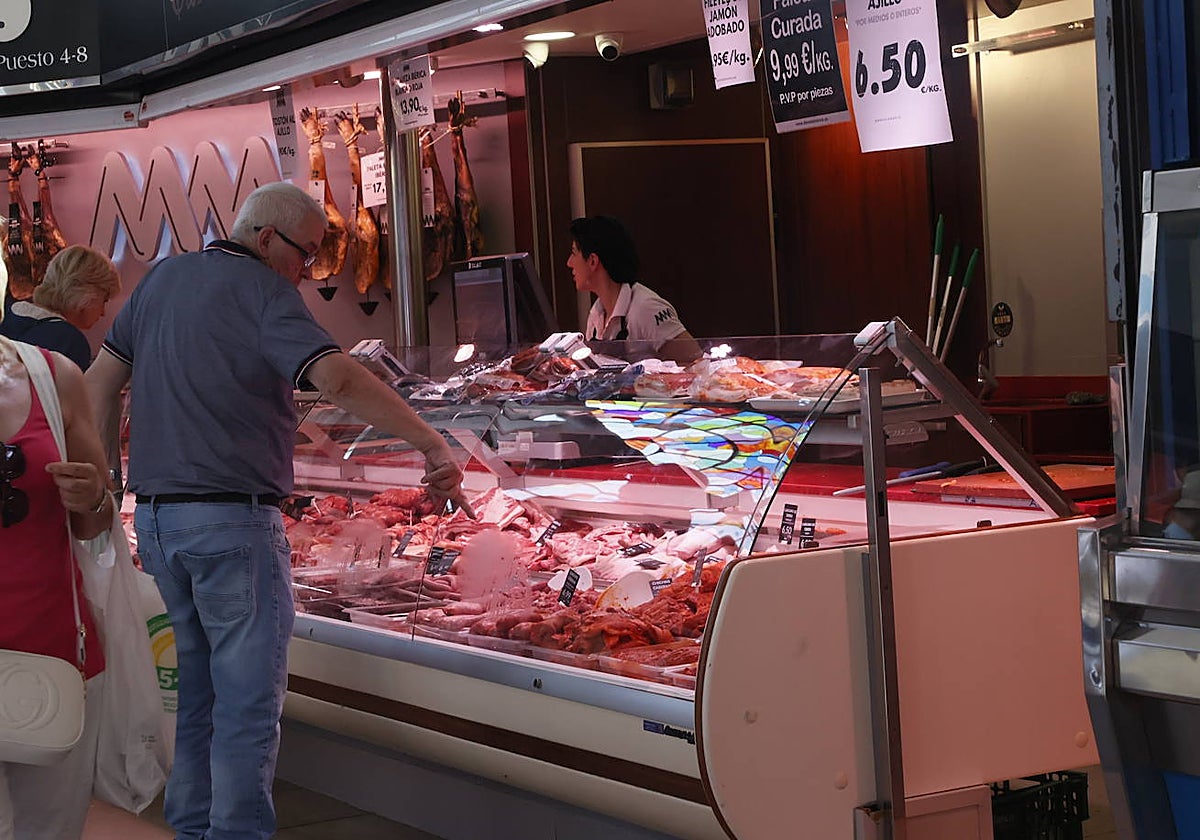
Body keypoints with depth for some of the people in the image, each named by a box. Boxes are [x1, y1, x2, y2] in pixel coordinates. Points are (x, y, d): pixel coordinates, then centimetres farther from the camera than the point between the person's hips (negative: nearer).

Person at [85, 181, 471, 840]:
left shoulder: (162, 278, 13)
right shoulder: (262, 289, -10)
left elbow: (101, 378, 16)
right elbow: (339, 379, -23)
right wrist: (432, 445, -24)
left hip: (155, 515, 8)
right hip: (232, 520, -8)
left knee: (200, 687, 18)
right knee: (249, 700, -3)